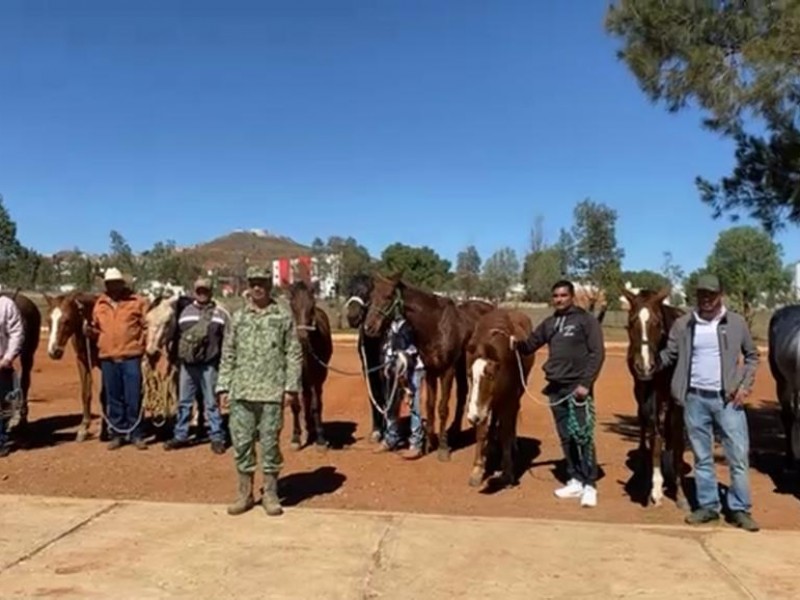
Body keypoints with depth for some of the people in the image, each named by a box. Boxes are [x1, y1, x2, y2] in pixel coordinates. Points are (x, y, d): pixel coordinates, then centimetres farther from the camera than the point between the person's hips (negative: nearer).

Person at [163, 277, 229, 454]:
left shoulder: (220, 313, 1)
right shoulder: (185, 312, 12)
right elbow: (175, 336, 17)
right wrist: (176, 358, 12)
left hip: (209, 365, -4)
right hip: (187, 364, 4)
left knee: (211, 403, 2)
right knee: (184, 402, 11)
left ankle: (217, 437, 9)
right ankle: (180, 436, 21)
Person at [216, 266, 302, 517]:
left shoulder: (283, 316, 0)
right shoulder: (238, 317, 8)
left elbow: (294, 354, -1)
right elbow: (228, 355, 10)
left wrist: (291, 387, -7)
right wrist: (223, 386, 4)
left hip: (272, 392, -2)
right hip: (241, 391, 3)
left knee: (270, 443, 4)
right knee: (241, 442, 7)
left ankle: (270, 494, 17)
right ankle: (245, 493, 20)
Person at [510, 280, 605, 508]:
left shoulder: (586, 320, -5)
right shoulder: (549, 323, 12)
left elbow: (597, 354, -10)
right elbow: (530, 345, 18)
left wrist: (586, 383, -17)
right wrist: (517, 344, -5)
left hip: (577, 388, -6)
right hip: (556, 388, 6)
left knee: (582, 436, -8)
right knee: (565, 438, 12)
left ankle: (589, 485, 1)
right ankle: (575, 481, 23)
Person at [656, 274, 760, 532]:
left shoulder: (737, 322, -1)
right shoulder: (683, 324, 0)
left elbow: (752, 356, 7)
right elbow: (670, 354, -1)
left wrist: (745, 386, -5)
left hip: (728, 399, -1)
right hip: (695, 399, 1)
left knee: (739, 457, 3)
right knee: (702, 458, 12)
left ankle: (740, 509, 16)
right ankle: (708, 506, 24)